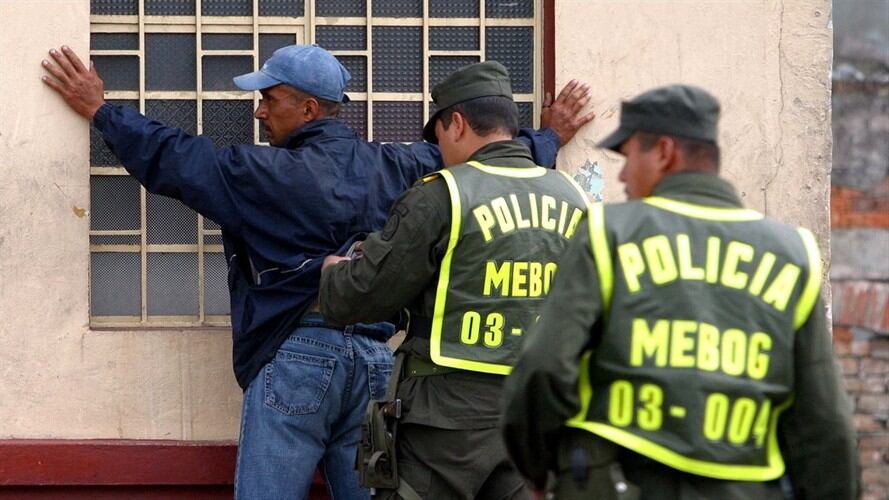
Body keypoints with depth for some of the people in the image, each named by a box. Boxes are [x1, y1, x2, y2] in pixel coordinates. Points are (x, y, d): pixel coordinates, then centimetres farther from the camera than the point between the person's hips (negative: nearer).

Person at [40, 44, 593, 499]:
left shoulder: (268, 175, -5)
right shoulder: (392, 168, 9)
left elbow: (173, 160, 2)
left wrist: (100, 110, 16)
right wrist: (546, 139, 42)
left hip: (296, 358, -6)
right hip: (374, 358, 6)